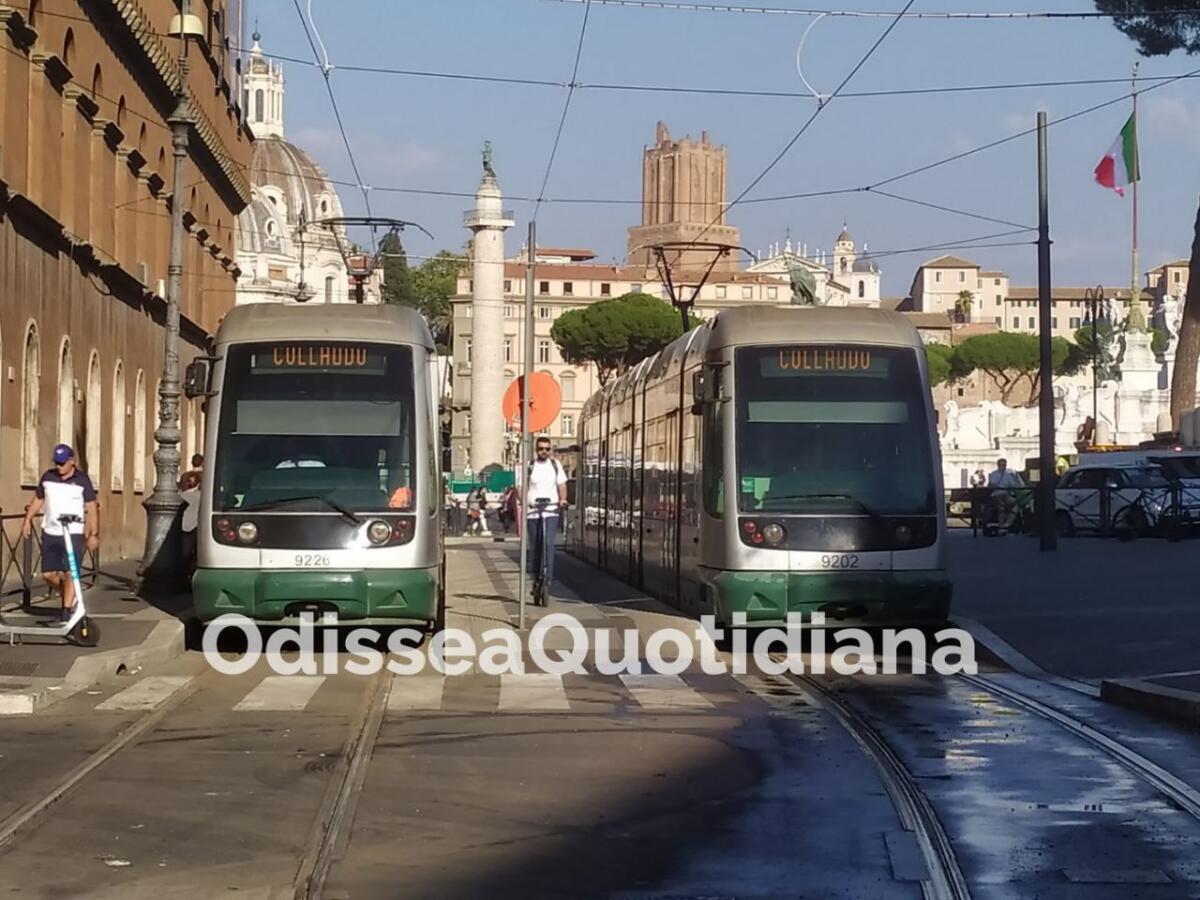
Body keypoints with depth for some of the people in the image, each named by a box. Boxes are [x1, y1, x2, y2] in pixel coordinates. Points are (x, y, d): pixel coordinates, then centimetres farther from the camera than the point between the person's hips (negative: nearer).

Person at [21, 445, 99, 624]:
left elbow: (91, 508, -5)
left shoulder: (82, 480, -5)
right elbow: (38, 500, 16)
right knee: (48, 574, 5)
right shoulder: (48, 477, 5)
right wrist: (28, 520, 6)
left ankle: (66, 613, -3)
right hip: (50, 533, 4)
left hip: (74, 534, -4)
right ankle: (70, 597, 29)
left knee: (70, 573, -9)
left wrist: (94, 534, -10)